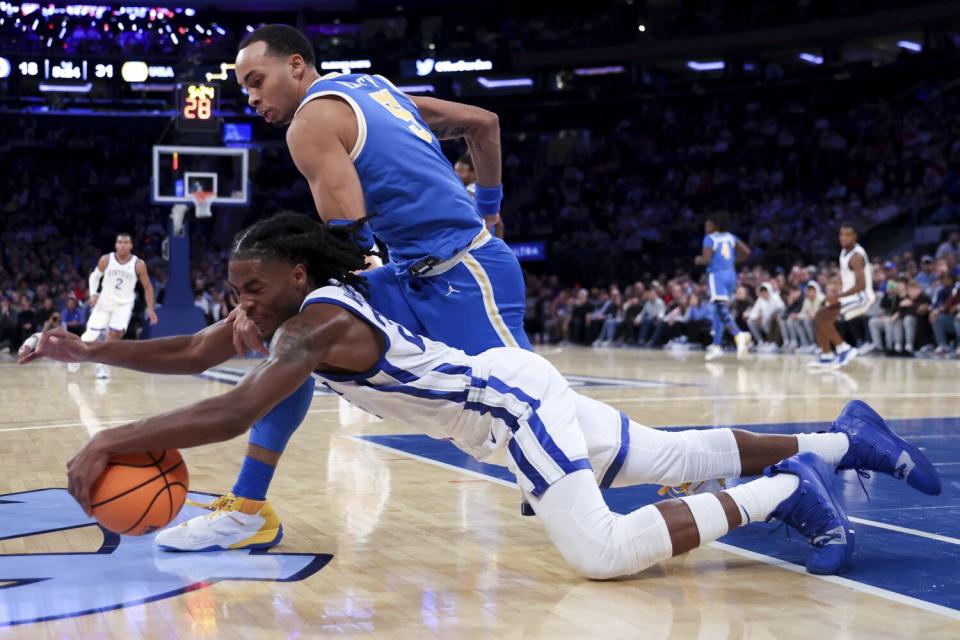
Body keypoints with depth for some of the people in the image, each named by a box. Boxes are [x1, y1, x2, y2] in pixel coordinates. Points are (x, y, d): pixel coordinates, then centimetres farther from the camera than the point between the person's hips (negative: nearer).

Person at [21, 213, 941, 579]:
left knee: (603, 553, -21)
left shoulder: (321, 321, -25)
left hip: (515, 402, -9)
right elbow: (192, 354, 10)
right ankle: (842, 439, 25)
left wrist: (108, 443, -32)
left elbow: (233, 413, -36)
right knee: (682, 458, 17)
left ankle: (785, 491, -8)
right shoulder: (284, 300, 2)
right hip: (510, 386, 9)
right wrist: (87, 349, 2)